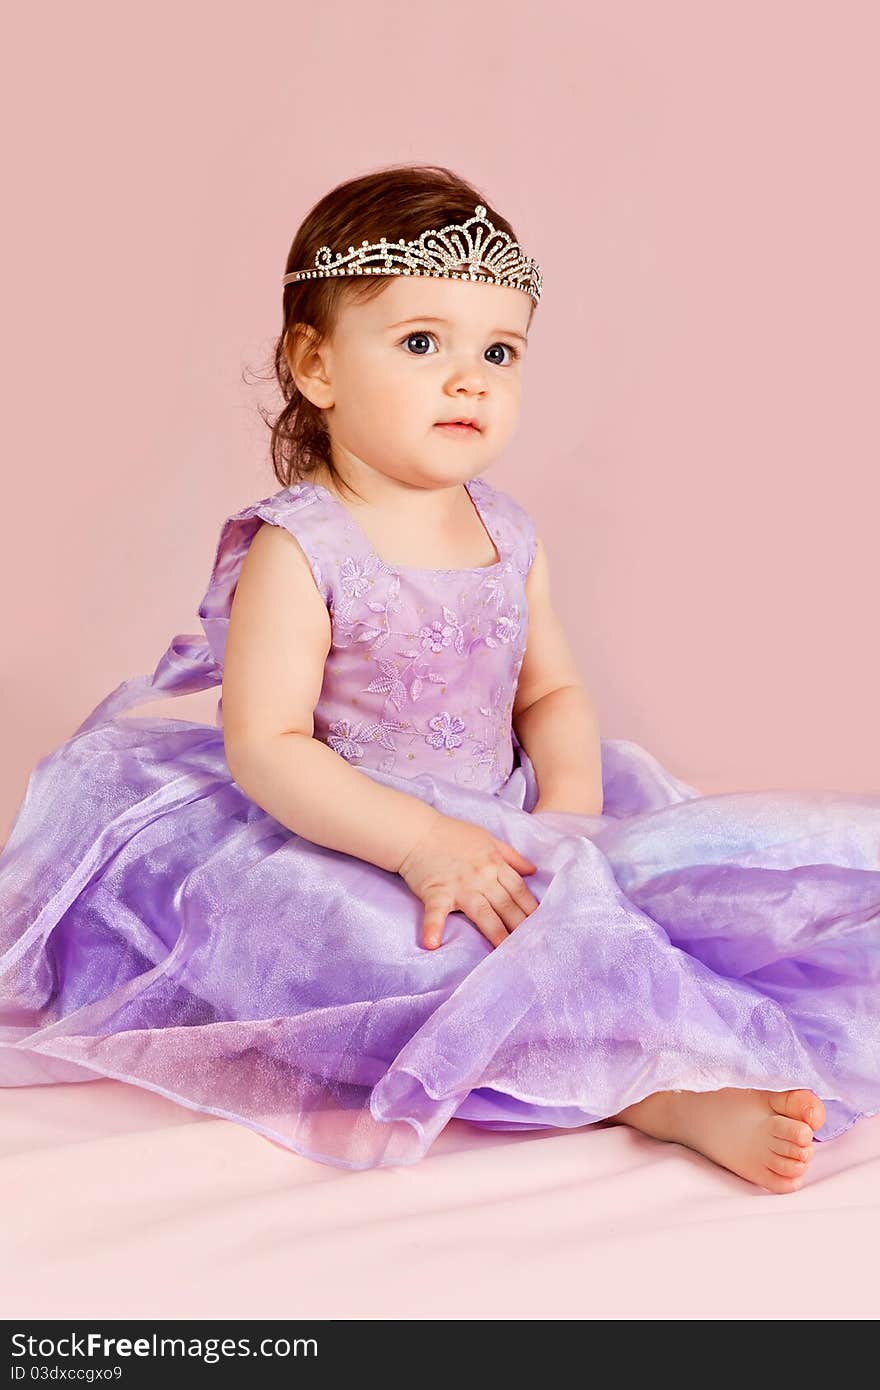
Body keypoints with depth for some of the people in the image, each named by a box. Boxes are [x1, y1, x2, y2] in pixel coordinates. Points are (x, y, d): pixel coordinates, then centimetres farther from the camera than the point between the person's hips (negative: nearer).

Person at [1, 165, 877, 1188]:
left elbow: (551, 691, 11)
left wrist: (569, 804, -10)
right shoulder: (296, 549, -15)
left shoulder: (507, 534, 4)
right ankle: (670, 1097, -28)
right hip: (347, 846, -6)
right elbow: (263, 747, -20)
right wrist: (421, 842, -28)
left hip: (496, 828, 6)